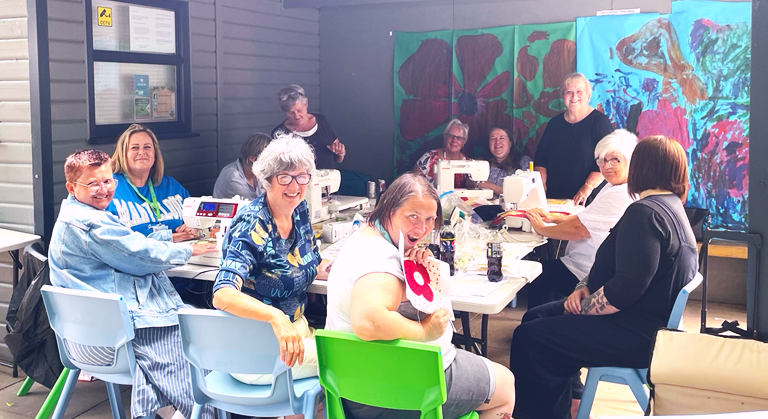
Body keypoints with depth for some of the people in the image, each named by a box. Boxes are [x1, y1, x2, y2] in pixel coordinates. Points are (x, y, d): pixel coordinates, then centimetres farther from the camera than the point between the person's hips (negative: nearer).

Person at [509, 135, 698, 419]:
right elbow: (614, 265, 17)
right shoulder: (670, 207, 13)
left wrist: (580, 307, -15)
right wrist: (585, 287, 1)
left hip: (637, 336, -11)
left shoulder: (644, 213, -22)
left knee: (529, 337, -11)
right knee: (536, 317, 15)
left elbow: (626, 289, -29)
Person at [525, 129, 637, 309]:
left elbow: (578, 229, -24)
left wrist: (542, 229, -10)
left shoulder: (621, 196, -24)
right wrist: (554, 218, 3)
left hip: (585, 273, -10)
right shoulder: (613, 187, 10)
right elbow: (586, 218, 17)